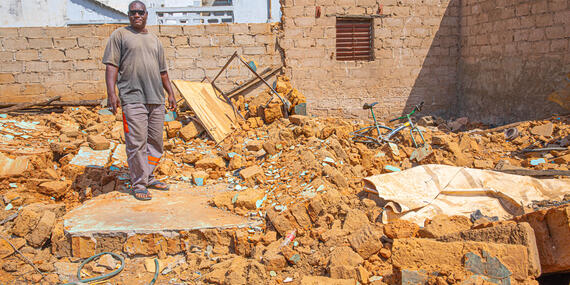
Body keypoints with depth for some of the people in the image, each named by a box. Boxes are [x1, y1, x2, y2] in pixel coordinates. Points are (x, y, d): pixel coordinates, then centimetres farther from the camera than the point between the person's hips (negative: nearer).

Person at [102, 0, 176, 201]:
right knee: (137, 143, -6)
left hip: (156, 99, 6)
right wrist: (111, 92, -14)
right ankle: (138, 184, 3)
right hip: (133, 99, -6)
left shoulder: (154, 40, 21)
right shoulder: (120, 35, 5)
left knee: (155, 141, 9)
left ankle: (148, 178, 22)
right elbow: (111, 65, -3)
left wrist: (170, 93, 20)